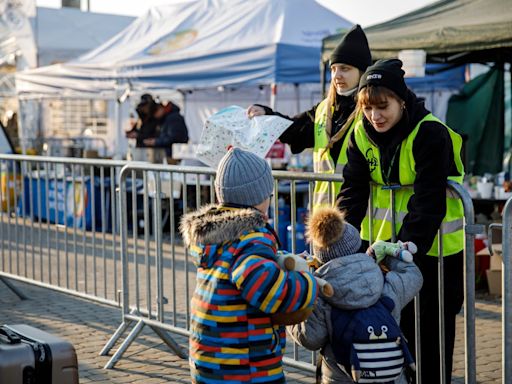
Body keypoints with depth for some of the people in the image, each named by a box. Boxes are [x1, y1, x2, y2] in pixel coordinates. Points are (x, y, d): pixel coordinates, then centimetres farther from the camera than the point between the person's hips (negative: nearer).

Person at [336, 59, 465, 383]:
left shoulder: (431, 134, -18)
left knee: (431, 330, 5)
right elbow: (353, 192, -5)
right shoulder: (362, 135, 0)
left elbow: (429, 201, -23)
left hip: (432, 247, -5)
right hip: (384, 244, 5)